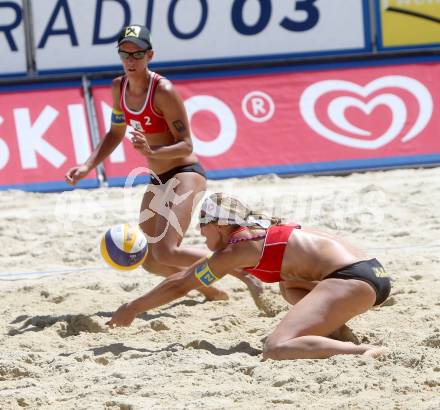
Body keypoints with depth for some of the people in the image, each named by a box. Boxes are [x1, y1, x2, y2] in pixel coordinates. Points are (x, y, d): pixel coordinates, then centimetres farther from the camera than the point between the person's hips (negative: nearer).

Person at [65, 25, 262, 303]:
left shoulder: (163, 91, -20)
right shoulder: (119, 88, 3)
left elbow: (186, 145, -20)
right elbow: (116, 134, 18)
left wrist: (151, 152, -36)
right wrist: (88, 166, 6)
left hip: (185, 174, -8)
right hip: (158, 180, 8)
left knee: (165, 252, -24)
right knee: (150, 261, 8)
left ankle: (246, 274, -11)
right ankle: (212, 293, 28)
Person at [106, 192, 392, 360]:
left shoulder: (236, 249, 1)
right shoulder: (260, 231, 26)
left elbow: (179, 285, 12)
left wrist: (132, 309, 24)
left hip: (353, 279, -10)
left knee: (277, 350, -24)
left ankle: (365, 353, -33)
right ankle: (339, 333, 12)